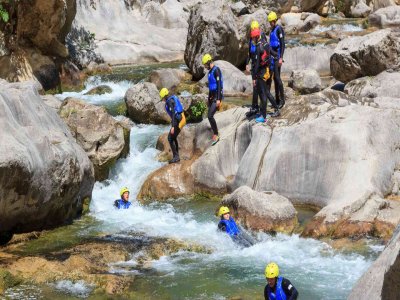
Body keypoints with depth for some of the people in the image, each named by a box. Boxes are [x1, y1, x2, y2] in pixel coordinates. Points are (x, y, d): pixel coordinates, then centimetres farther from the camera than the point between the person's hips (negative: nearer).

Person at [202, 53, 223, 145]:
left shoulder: (216, 70, -15)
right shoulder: (210, 71, 14)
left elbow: (219, 85, -20)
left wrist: (218, 99, -25)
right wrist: (209, 98, 24)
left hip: (217, 97, -10)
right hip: (211, 96, 10)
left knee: (210, 116, -17)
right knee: (210, 116, 9)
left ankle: (216, 135, -9)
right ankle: (214, 134, 20)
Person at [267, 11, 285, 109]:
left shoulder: (279, 29, -11)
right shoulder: (271, 30, 17)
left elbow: (282, 44, -16)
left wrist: (281, 58, -22)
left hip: (277, 56, -9)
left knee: (277, 77, -11)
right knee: (269, 76, 7)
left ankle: (282, 100, -5)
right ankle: (277, 99, 11)